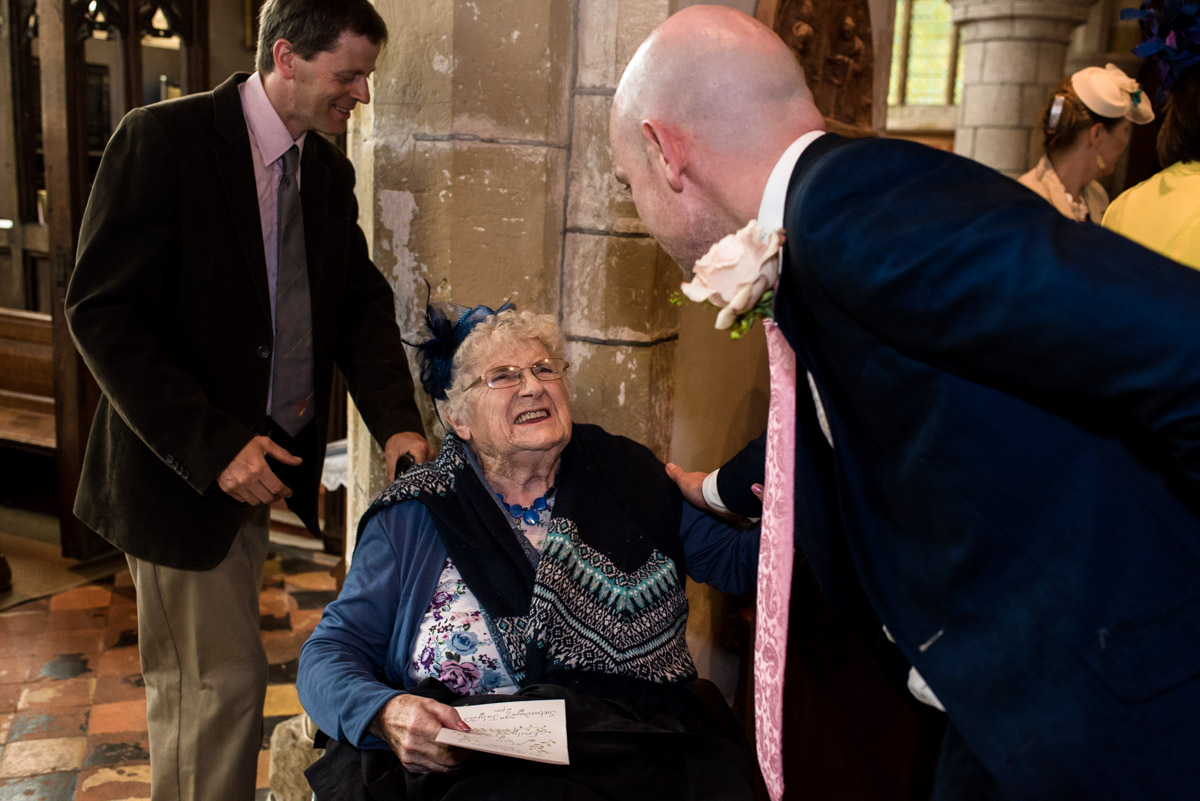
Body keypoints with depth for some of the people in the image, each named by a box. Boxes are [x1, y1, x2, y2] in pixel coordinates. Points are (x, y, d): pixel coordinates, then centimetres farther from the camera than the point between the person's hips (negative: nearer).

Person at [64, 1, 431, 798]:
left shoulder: (328, 171, 6)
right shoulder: (163, 139, -14)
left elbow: (362, 304, 5)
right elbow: (100, 312, -17)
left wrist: (398, 423, -12)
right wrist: (210, 446, -23)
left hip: (258, 461, 6)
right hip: (180, 465, -6)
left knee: (199, 679, 19)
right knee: (220, 679, 2)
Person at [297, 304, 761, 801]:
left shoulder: (625, 475, 14)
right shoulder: (413, 517, 10)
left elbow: (735, 559, 18)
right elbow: (330, 652, 8)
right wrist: (386, 713, -14)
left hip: (643, 755, 2)